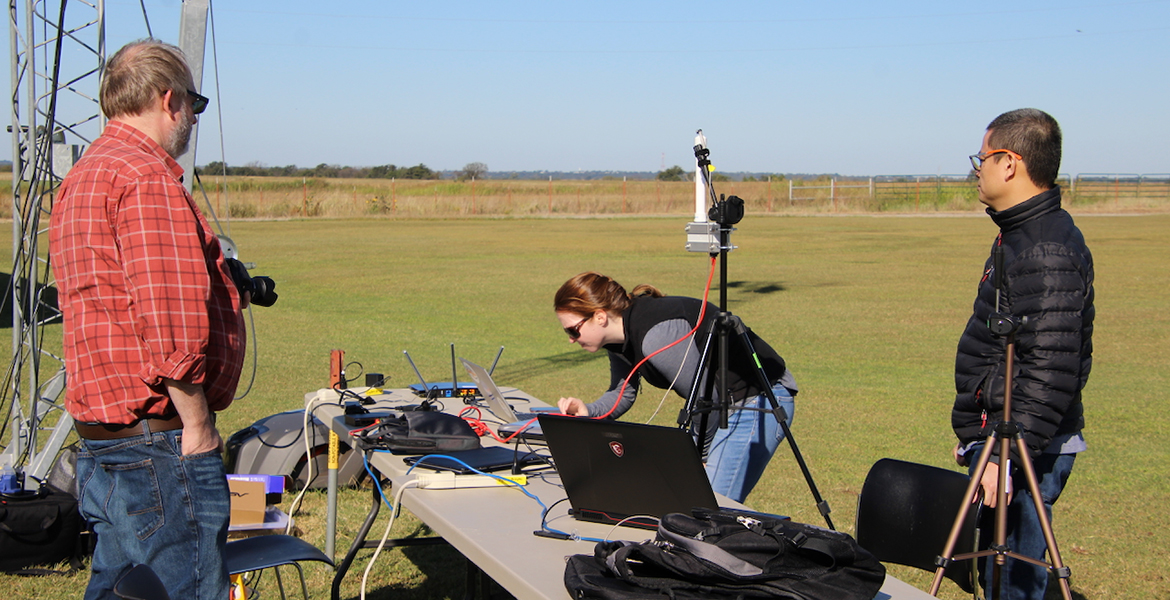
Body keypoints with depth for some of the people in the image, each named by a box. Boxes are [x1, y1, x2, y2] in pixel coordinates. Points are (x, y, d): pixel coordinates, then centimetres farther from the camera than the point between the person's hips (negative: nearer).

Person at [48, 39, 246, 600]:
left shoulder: (82, 178, 19)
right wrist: (198, 425, -15)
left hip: (98, 447, 10)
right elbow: (172, 325, -22)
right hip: (157, 447, -10)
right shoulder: (148, 179, -15)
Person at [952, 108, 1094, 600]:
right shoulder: (1020, 234, 14)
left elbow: (1050, 373, -25)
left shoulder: (1048, 251, -19)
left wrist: (1007, 456, -25)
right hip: (1002, 436, 10)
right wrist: (977, 434, 24)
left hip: (1028, 450, -10)